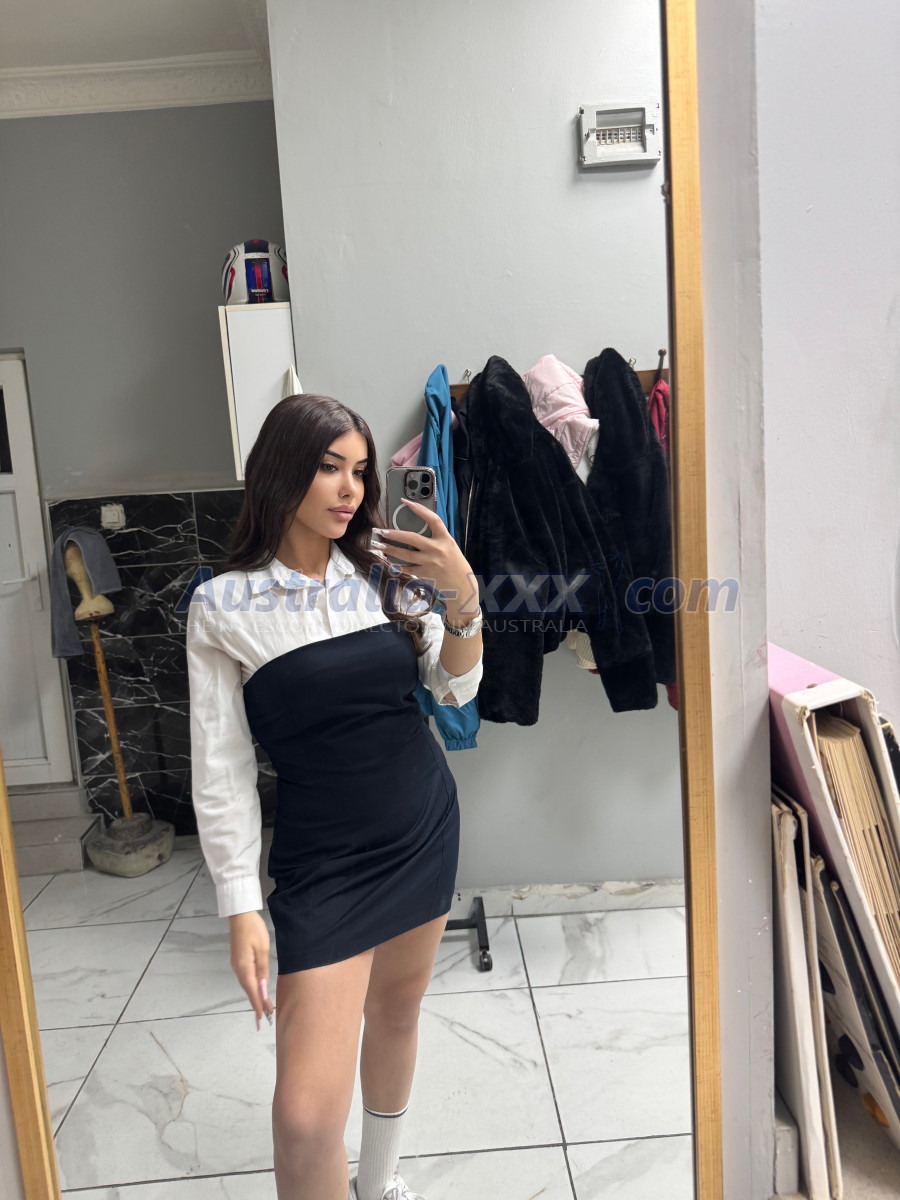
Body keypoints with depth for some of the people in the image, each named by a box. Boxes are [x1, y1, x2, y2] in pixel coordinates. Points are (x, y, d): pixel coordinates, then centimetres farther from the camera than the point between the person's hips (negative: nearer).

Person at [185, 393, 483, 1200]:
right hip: (323, 859, -4)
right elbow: (222, 769, -8)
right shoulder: (224, 607, -11)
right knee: (306, 1117, -11)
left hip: (428, 828, 4)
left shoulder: (386, 572, -1)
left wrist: (463, 598, -16)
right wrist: (242, 907, -10)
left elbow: (456, 689, 2)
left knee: (397, 1014, 21)